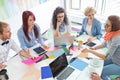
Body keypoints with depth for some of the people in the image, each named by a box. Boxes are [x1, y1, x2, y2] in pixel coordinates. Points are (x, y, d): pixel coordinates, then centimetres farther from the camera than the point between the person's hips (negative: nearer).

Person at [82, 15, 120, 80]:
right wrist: (93, 48, -7)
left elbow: (106, 57, -29)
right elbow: (105, 44, 7)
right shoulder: (111, 33, -11)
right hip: (114, 59, 7)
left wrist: (90, 51, -28)